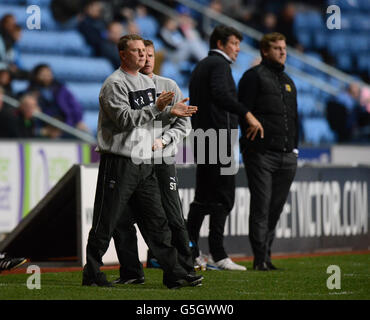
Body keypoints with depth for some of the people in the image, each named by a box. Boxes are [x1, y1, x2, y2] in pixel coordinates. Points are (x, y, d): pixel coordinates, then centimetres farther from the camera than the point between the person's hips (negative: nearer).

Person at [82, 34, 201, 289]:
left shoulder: (148, 82, 17)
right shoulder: (114, 84, -10)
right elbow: (125, 119, -20)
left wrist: (170, 111, 8)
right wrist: (157, 108, -23)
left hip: (144, 161, 7)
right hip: (119, 160, -7)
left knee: (157, 219, 4)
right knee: (106, 222, -2)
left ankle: (173, 273, 4)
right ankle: (92, 273, 8)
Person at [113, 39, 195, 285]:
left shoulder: (169, 87, 7)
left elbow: (184, 124, 6)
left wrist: (162, 140, -9)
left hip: (162, 160, -1)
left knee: (174, 219, -3)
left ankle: (186, 270, 7)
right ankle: (131, 272, 11)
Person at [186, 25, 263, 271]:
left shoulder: (200, 67, 22)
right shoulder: (219, 64, -7)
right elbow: (220, 94, -26)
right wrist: (247, 114, -30)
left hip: (201, 140, 10)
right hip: (219, 138, -10)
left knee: (203, 198, 13)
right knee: (223, 197, -9)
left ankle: (190, 252, 13)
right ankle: (218, 255, -11)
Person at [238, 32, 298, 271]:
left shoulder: (287, 81, 22)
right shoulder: (254, 76, -1)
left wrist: (294, 146, 17)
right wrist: (252, 141, -14)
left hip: (287, 156, 7)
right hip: (262, 153, -7)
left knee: (276, 207, 8)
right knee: (261, 207, -7)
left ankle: (266, 255, 14)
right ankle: (260, 258, -7)